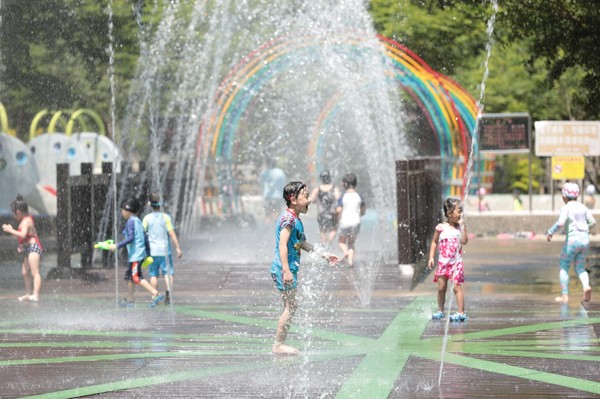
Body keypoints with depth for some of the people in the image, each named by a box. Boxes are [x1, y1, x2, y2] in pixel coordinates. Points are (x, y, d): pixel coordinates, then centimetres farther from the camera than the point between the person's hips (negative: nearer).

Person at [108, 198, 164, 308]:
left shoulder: (130, 222, -11)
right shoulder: (138, 221, 16)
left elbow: (130, 238, -21)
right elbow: (144, 238, 17)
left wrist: (117, 245, -18)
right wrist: (148, 254, 21)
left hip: (135, 254, -10)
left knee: (137, 278, -13)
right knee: (129, 276, 16)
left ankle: (156, 294, -22)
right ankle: (130, 301, 21)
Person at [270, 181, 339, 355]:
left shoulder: (296, 219, 16)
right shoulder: (288, 218, -16)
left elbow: (303, 243, 27)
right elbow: (282, 244, -24)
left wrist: (324, 254, 28)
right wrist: (286, 270, -30)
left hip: (290, 268, 10)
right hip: (284, 268, -10)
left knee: (290, 306, 13)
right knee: (290, 306, -7)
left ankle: (280, 344, 17)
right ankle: (278, 344, -2)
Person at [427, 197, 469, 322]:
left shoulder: (460, 227, 0)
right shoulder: (441, 228, 0)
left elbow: (464, 241, -15)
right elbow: (434, 242, 8)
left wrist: (462, 226, -14)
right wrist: (431, 257, 2)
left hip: (456, 262, -1)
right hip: (443, 262, 1)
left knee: (457, 286, -8)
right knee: (441, 287, 6)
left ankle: (461, 312, -6)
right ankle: (440, 311, 21)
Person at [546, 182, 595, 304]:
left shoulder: (566, 208, -11)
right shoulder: (582, 207, 7)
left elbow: (560, 222, -25)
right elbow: (592, 221, 12)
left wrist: (550, 232, -11)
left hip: (572, 239, -6)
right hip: (585, 238, 6)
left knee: (563, 267, 10)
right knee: (580, 268, 15)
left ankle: (564, 295, 8)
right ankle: (586, 286, -14)